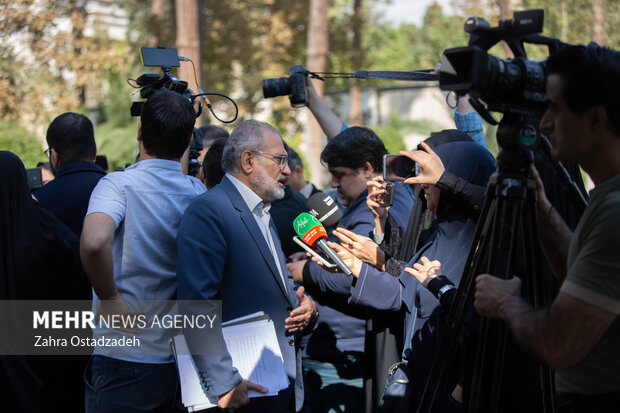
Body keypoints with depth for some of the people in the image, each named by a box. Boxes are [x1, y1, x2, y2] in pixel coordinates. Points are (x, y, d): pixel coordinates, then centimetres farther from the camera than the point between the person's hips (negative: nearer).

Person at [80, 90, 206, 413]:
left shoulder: (119, 184, -13)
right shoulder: (199, 192, 2)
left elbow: (94, 241, -32)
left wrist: (110, 298, -18)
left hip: (124, 362, -5)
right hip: (183, 360, 5)